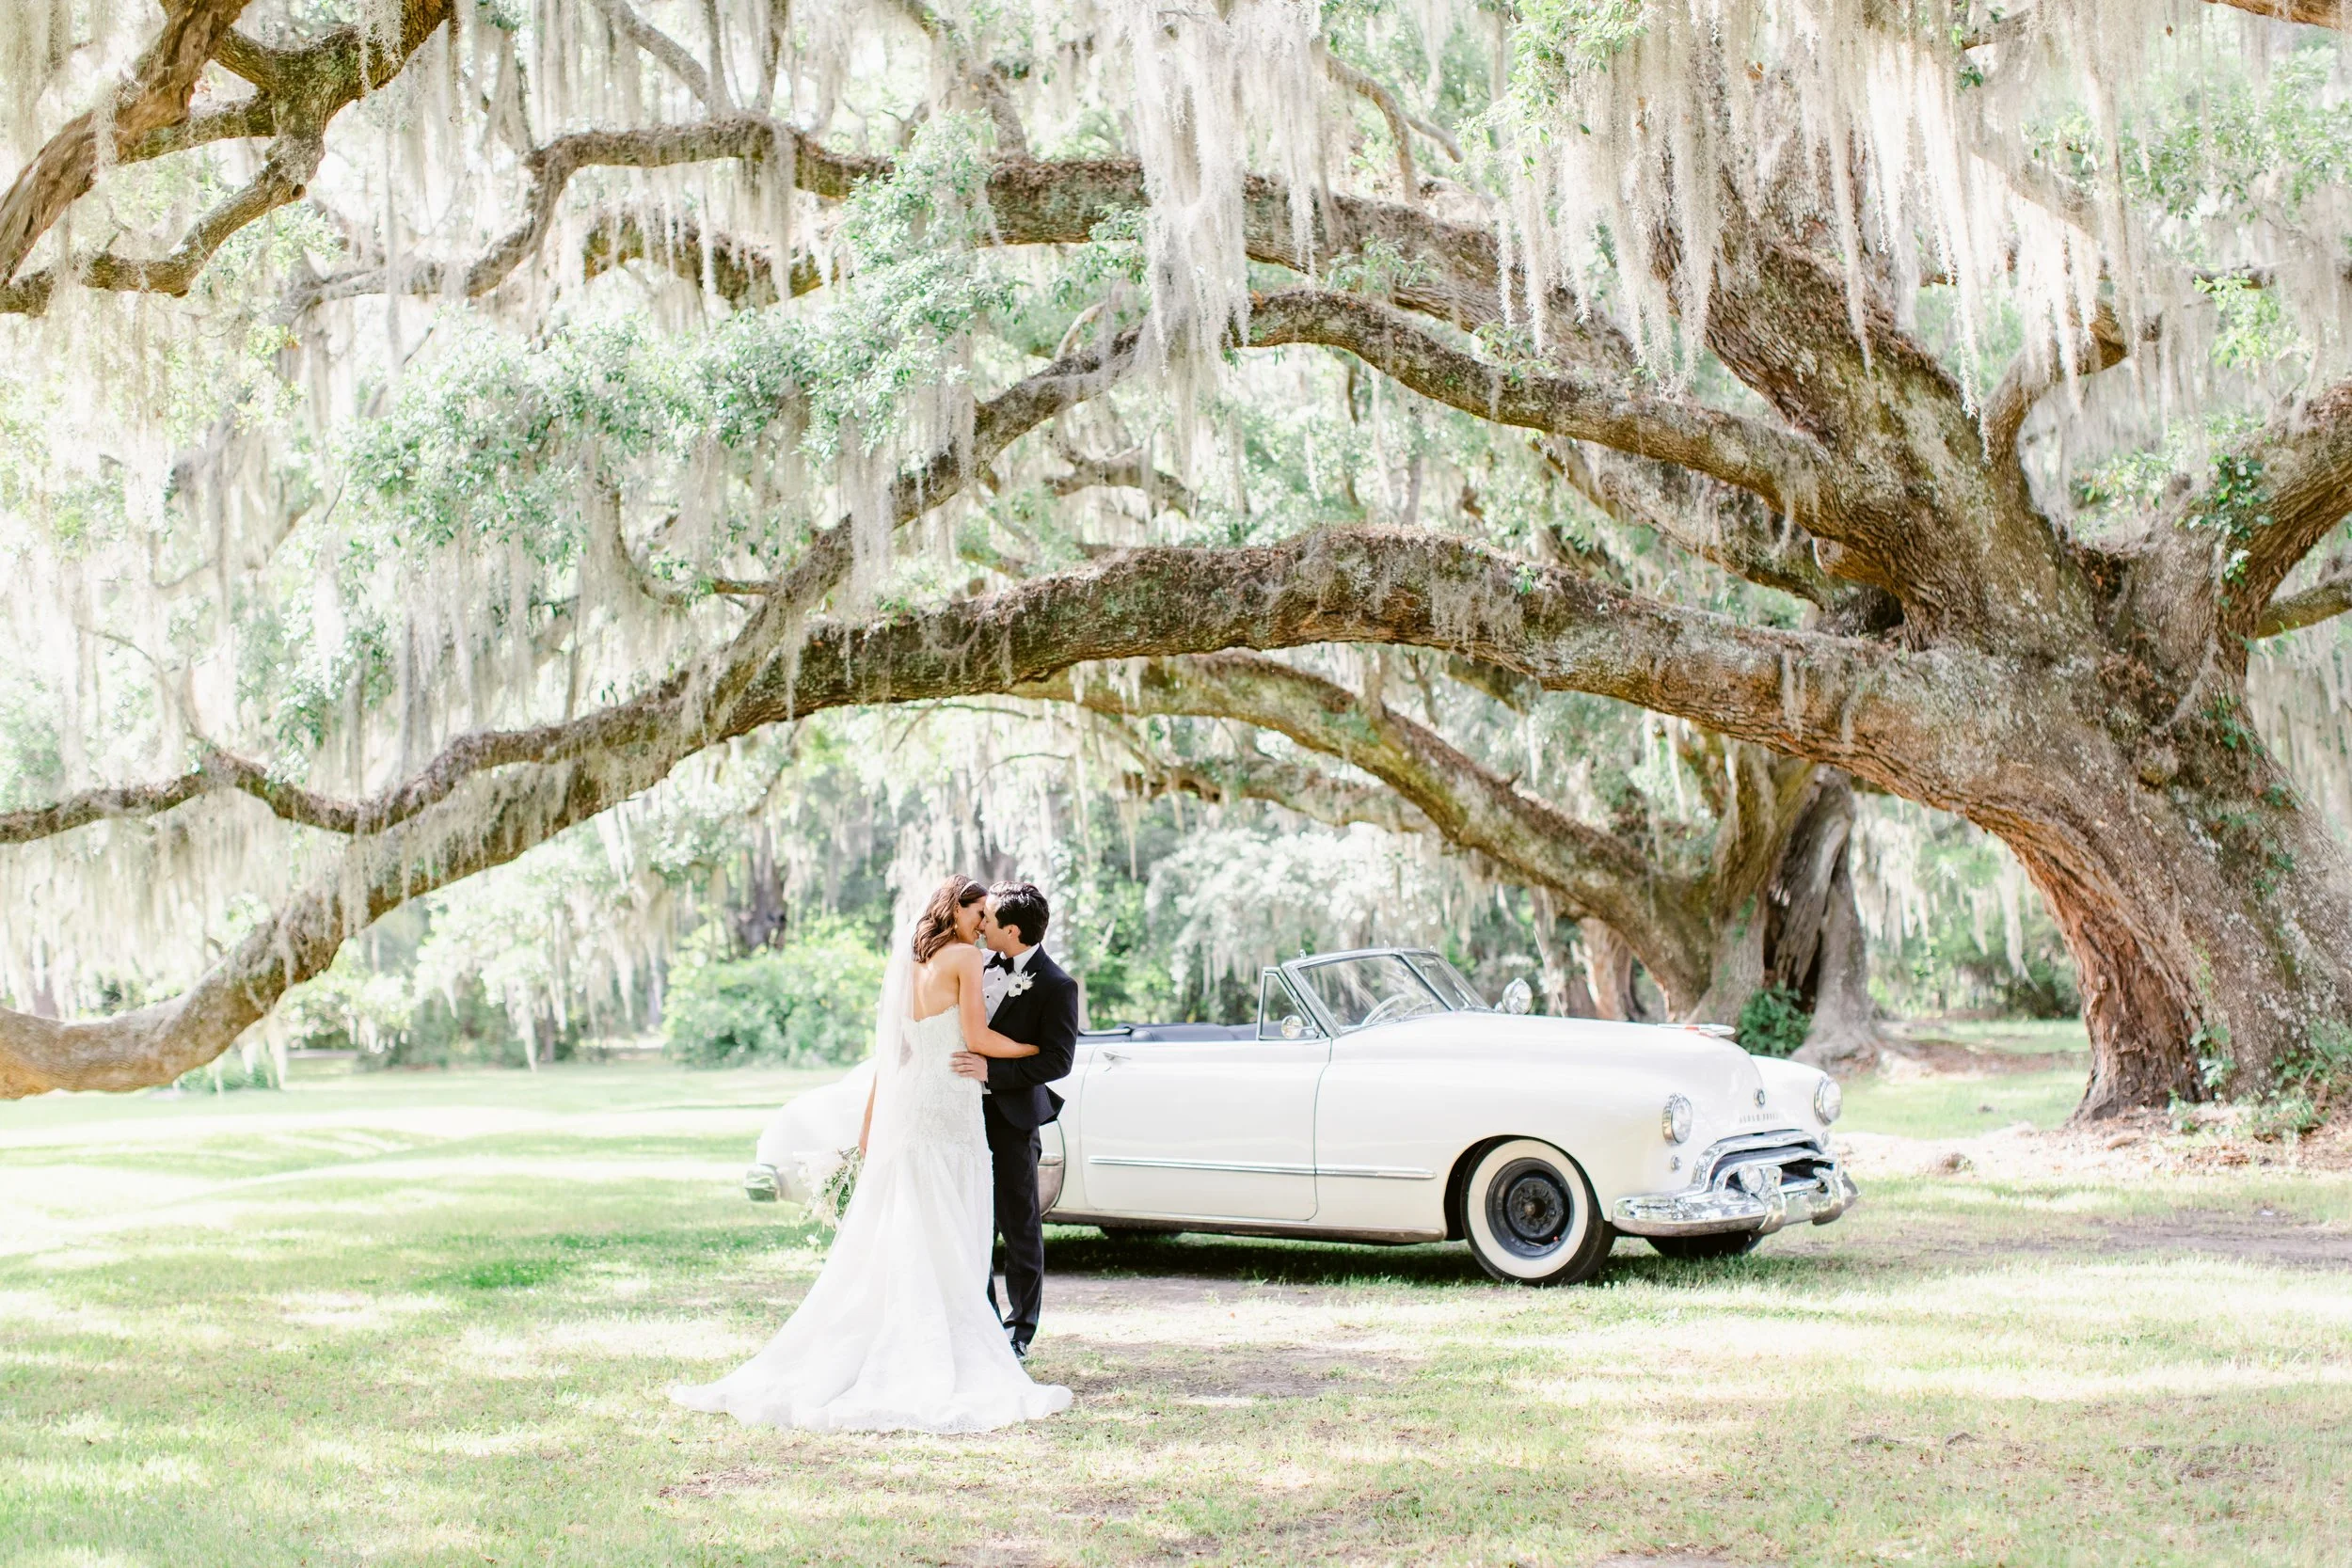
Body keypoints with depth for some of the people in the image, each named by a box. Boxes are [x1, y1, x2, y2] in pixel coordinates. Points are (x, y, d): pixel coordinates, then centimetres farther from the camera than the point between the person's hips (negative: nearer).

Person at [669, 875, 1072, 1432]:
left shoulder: (905, 963, 15)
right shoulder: (964, 957, -6)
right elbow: (978, 1039, -11)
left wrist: (870, 1125, 22)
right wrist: (1038, 1050, 5)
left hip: (901, 1109, 7)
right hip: (945, 1111, -7)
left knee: (882, 1242, 11)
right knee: (943, 1248, -5)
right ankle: (941, 1367, -6)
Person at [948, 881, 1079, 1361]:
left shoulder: (1056, 987, -15)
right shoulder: (984, 962, 5)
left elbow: (1057, 1061, -18)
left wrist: (992, 1070, -25)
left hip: (1012, 1116, -6)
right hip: (969, 1110, 6)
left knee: (1018, 1225, 5)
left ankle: (1020, 1331, 16)